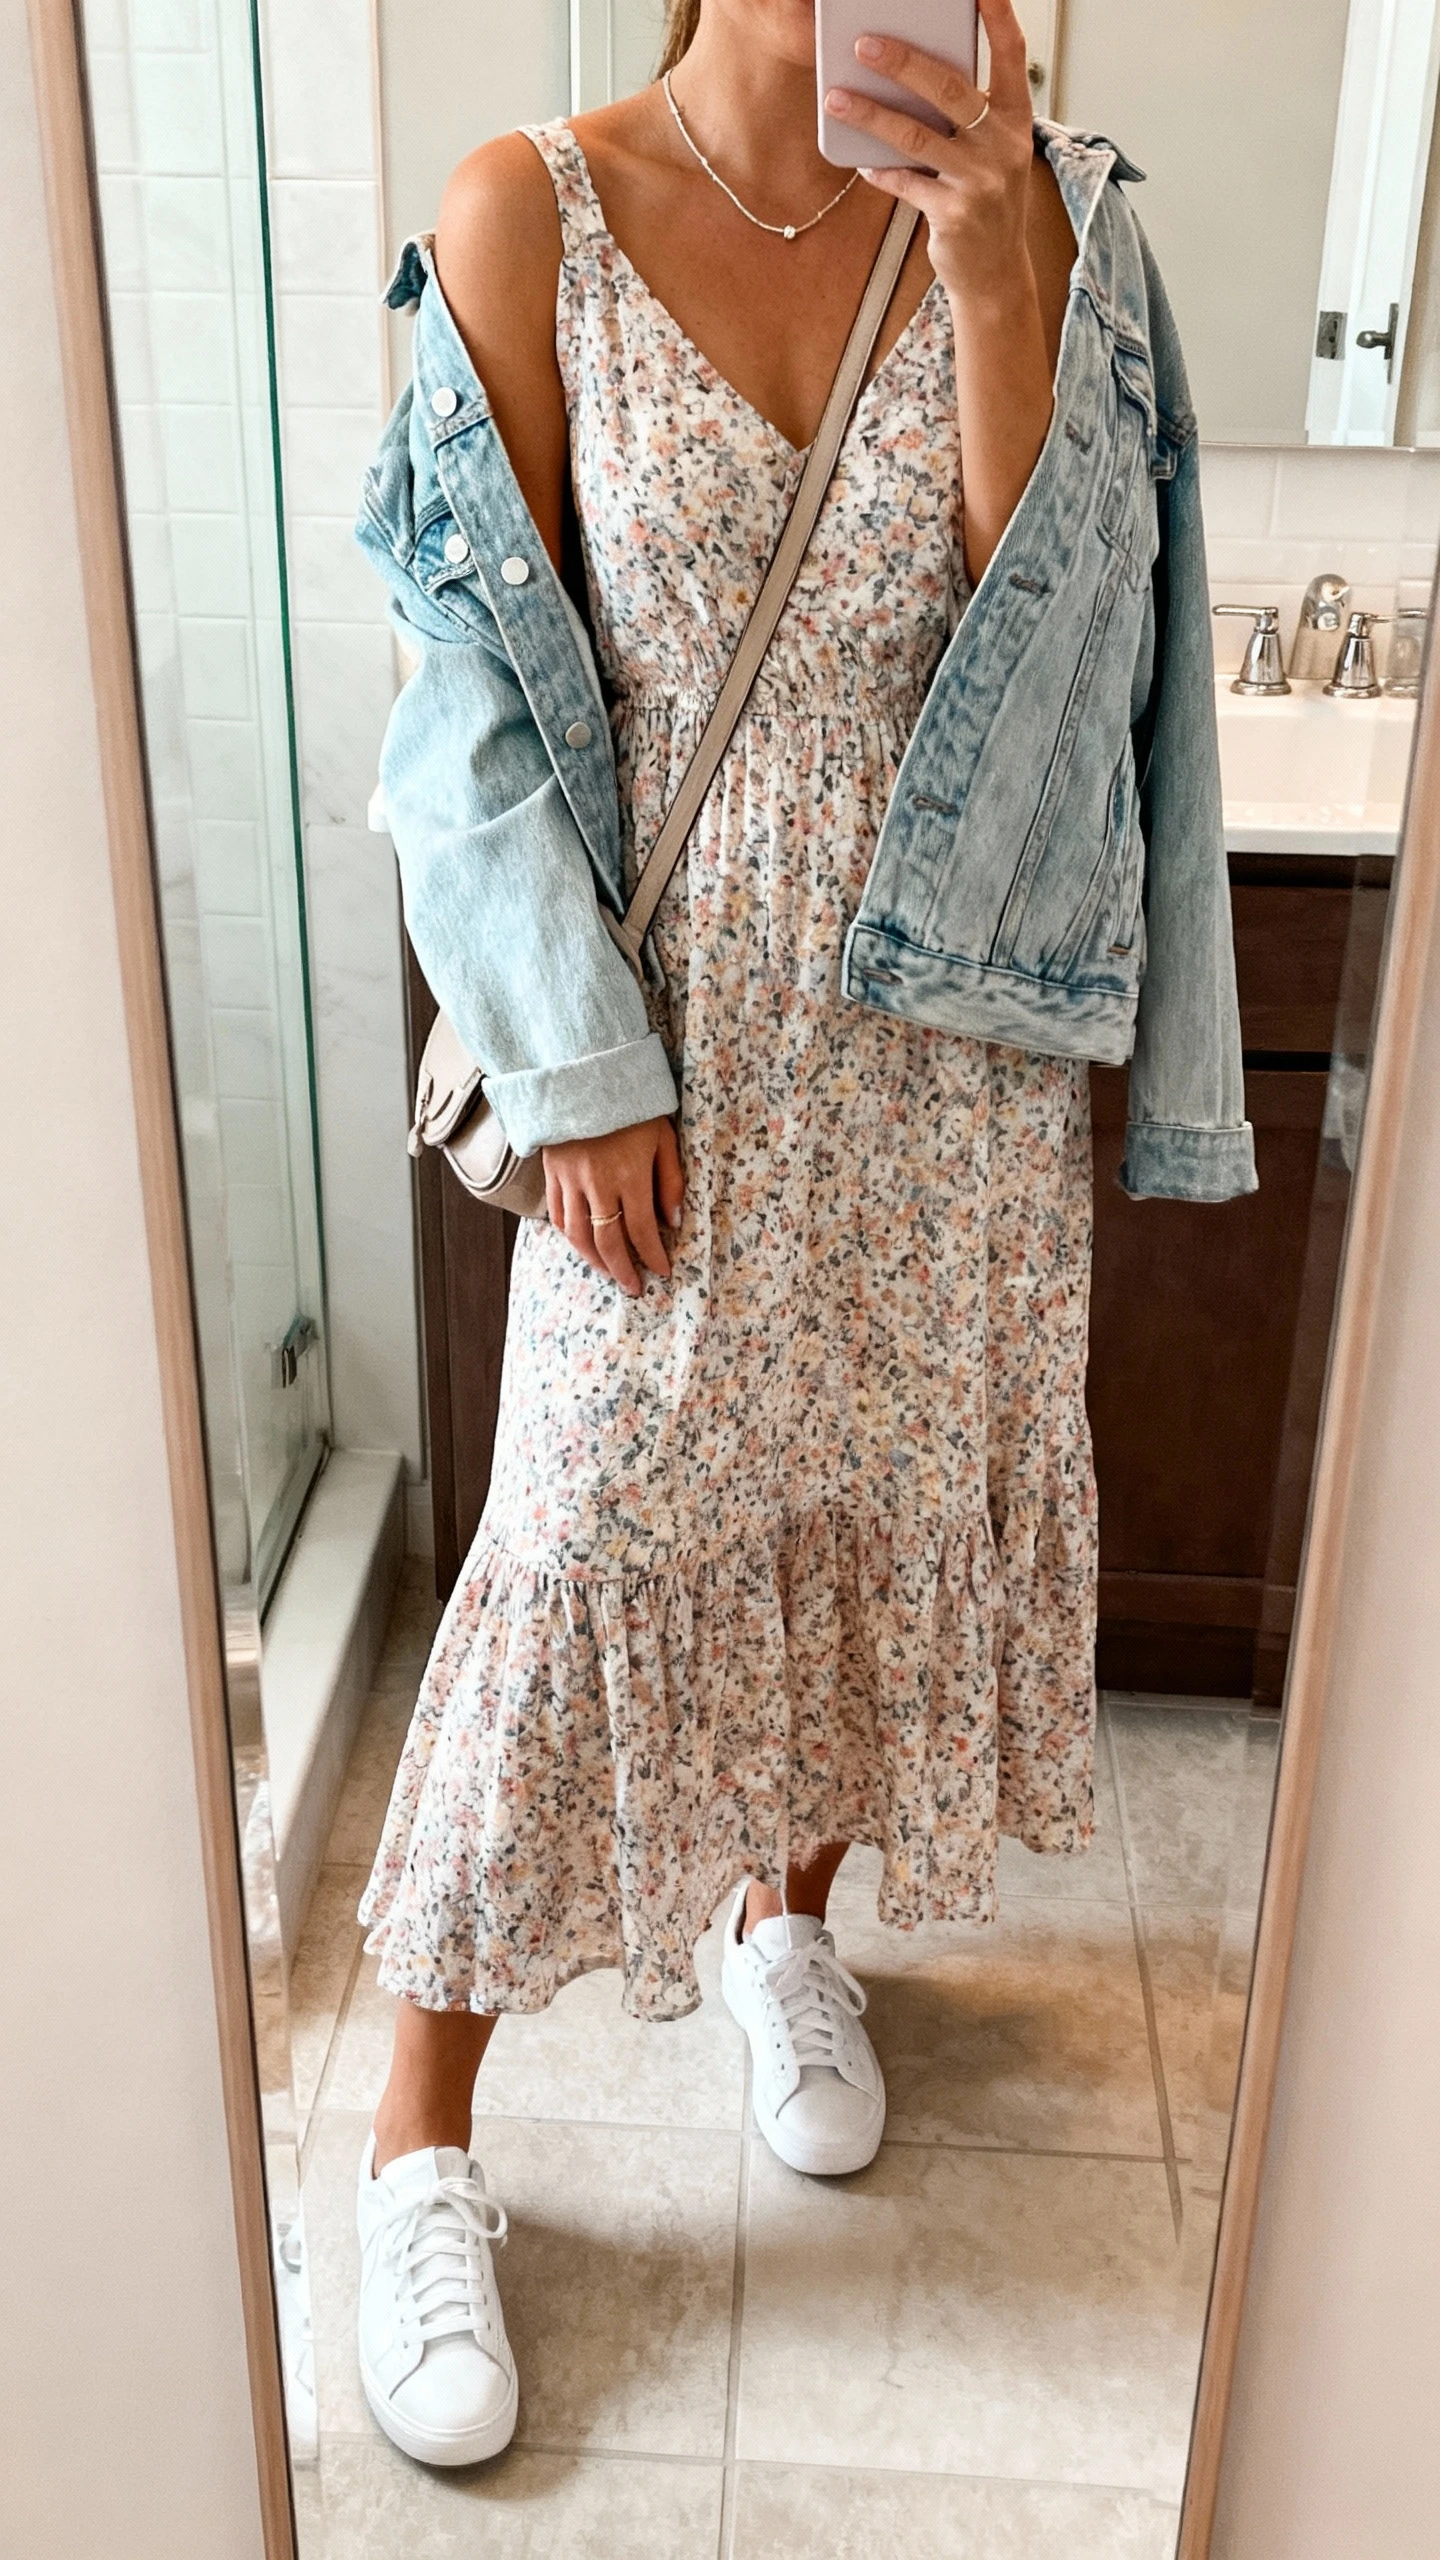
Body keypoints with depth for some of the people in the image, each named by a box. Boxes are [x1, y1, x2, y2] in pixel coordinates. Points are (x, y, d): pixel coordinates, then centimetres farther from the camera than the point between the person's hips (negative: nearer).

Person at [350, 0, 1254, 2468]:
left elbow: (1057, 632, -9)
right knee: (588, 1540, 0)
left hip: (959, 1029, 3)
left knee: (892, 1492, 15)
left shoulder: (1041, 211, -1)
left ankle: (789, 1918, 43)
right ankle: (421, 2143, 18)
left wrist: (998, 283, -22)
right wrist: (581, 1066, -10)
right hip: (676, 1031, -2)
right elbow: (486, 686, -7)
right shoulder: (530, 215, -7)